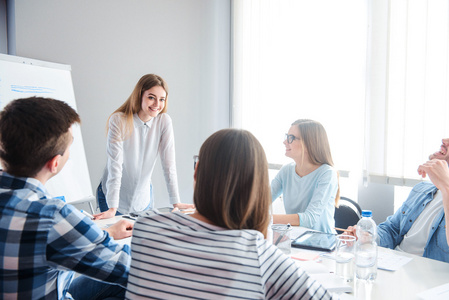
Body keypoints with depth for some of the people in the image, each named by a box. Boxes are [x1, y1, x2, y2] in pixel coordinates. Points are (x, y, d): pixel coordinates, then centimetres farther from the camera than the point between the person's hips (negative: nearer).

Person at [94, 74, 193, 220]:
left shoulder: (164, 121, -12)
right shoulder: (118, 120, -20)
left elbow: (169, 163, -11)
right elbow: (115, 165, -26)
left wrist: (176, 202, -14)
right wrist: (112, 209, -31)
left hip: (143, 196, 3)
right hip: (114, 195, -3)